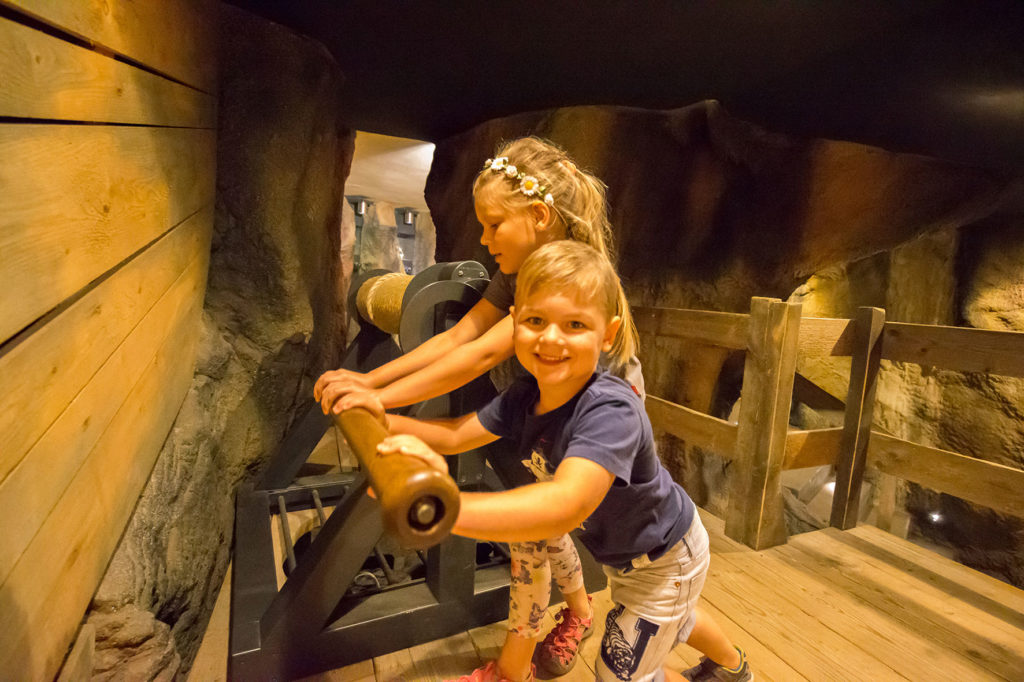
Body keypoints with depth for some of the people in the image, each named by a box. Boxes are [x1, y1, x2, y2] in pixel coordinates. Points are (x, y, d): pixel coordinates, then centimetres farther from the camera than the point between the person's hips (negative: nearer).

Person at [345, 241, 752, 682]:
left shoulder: (611, 412, -43)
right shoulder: (525, 396, -19)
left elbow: (566, 505, -59)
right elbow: (457, 435, -11)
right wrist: (386, 422, -26)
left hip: (666, 561, -7)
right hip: (624, 554, 7)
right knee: (671, 620, 34)